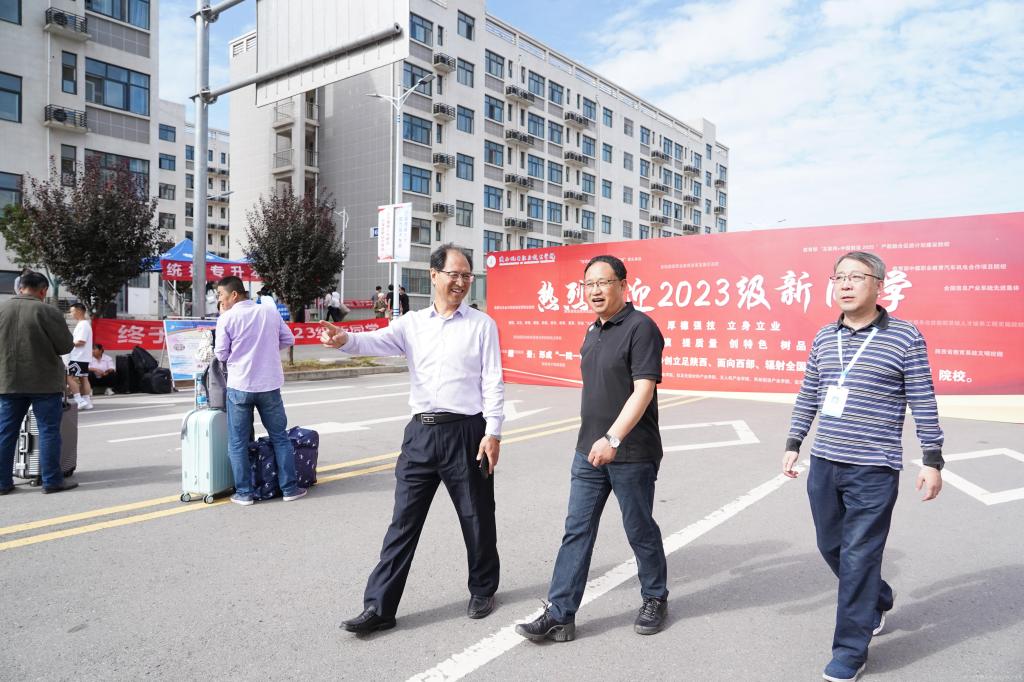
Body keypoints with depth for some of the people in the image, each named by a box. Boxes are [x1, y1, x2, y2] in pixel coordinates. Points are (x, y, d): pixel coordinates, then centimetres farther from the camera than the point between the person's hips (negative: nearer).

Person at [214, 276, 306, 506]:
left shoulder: (226, 318, -8)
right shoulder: (270, 311, 2)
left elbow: (221, 355, -1)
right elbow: (288, 339, 8)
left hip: (239, 387, -2)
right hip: (269, 385, 3)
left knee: (237, 442, 10)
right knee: (280, 437, 13)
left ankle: (244, 493, 13)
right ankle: (289, 488, 15)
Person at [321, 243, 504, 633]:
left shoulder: (482, 325, 1)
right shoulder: (412, 324, 7)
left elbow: (493, 382, -2)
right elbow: (375, 342, -10)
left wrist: (493, 432, -8)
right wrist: (344, 340, -32)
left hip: (465, 432, -2)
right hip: (421, 432, 3)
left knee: (476, 517, 11)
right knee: (403, 521, 7)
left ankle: (483, 590, 34)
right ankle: (379, 606, 16)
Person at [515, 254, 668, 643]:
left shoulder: (640, 327, -13)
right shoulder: (594, 331, 12)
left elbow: (643, 390, -21)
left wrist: (613, 439, -29)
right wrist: (594, 441, 18)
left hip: (631, 454, -7)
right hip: (590, 451, 7)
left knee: (640, 530, 10)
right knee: (576, 531, 6)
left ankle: (655, 600, 33)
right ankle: (560, 615, 12)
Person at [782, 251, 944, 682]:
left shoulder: (905, 338, -6)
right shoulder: (824, 338, 8)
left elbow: (923, 403, -3)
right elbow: (807, 397, 15)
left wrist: (932, 461, -3)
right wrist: (793, 445, 14)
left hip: (874, 470, -5)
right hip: (824, 465, 6)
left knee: (858, 558, -1)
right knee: (831, 547, 16)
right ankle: (878, 601, 43)